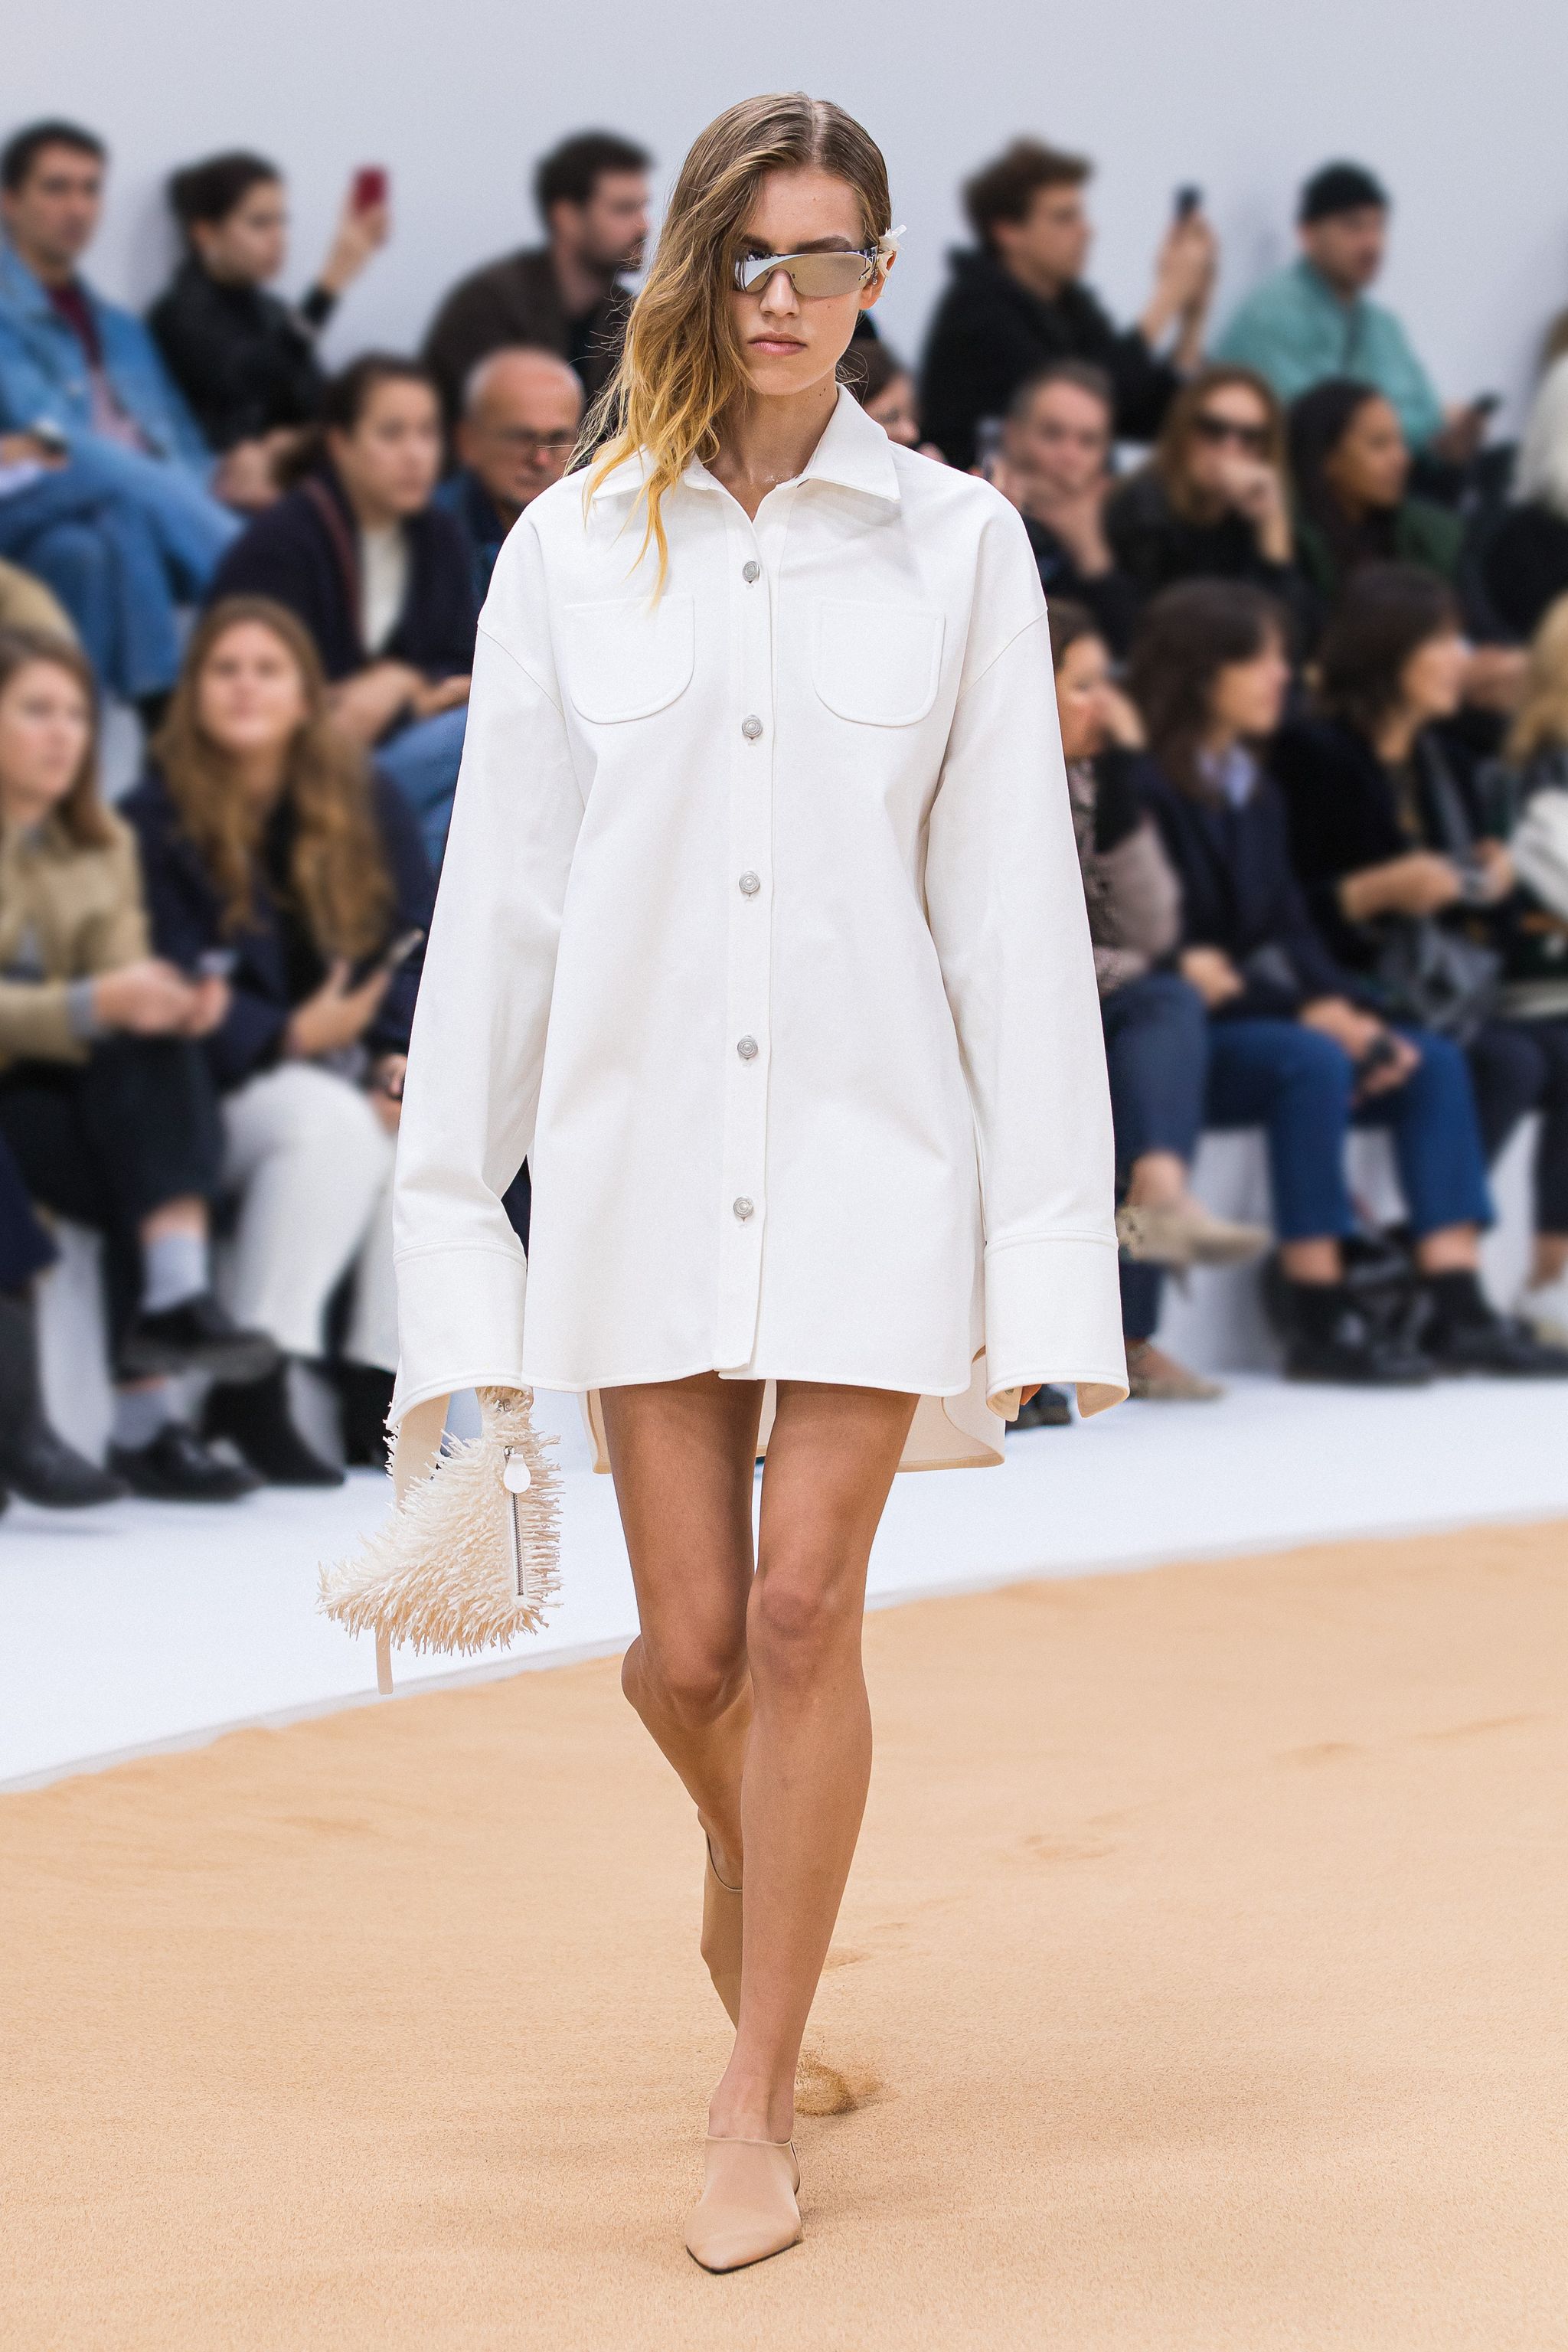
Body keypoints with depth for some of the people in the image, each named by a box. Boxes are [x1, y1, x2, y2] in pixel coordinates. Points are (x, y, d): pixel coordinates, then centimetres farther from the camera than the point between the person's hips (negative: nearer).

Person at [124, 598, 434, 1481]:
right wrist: (290, 1037, -26)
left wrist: (401, 1059, -15)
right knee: (332, 1120, -35)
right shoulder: (156, 821, -4)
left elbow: (421, 954, 4)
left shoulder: (371, 804, 8)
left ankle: (380, 1390, -25)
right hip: (221, 1088, -4)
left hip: (349, 1069, 4)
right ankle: (251, 1385, -34)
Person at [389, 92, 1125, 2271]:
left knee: (804, 1615, -6)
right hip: (644, 1146, 1)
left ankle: (754, 2107, 6)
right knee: (689, 1644, 4)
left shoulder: (956, 543, 2)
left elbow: (1013, 891, 1)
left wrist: (1054, 1229, -3)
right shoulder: (575, 546, 5)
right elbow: (503, 887, 7)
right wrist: (449, 1197, 6)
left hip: (872, 1142, -1)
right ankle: (745, 1856, 39)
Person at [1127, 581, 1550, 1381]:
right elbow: (1165, 953, -19)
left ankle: (1455, 1306, -17)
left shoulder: (1255, 791, 16)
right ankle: (1321, 1322, -31)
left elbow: (1288, 931, 12)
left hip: (1259, 1013, 9)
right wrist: (1312, 1013, -20)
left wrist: (1344, 1009, -8)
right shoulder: (1145, 789, -13)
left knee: (1436, 1062, -8)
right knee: (1312, 1063, -34)